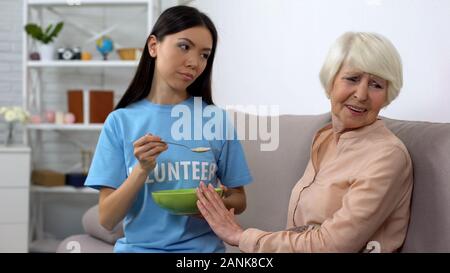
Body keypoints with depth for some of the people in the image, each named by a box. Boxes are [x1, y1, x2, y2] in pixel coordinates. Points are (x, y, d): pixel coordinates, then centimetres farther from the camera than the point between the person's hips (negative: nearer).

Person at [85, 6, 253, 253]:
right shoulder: (120, 121, -3)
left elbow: (238, 200, 8)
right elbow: (107, 219, -5)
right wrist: (142, 169, -18)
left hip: (202, 247, 0)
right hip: (138, 246, 0)